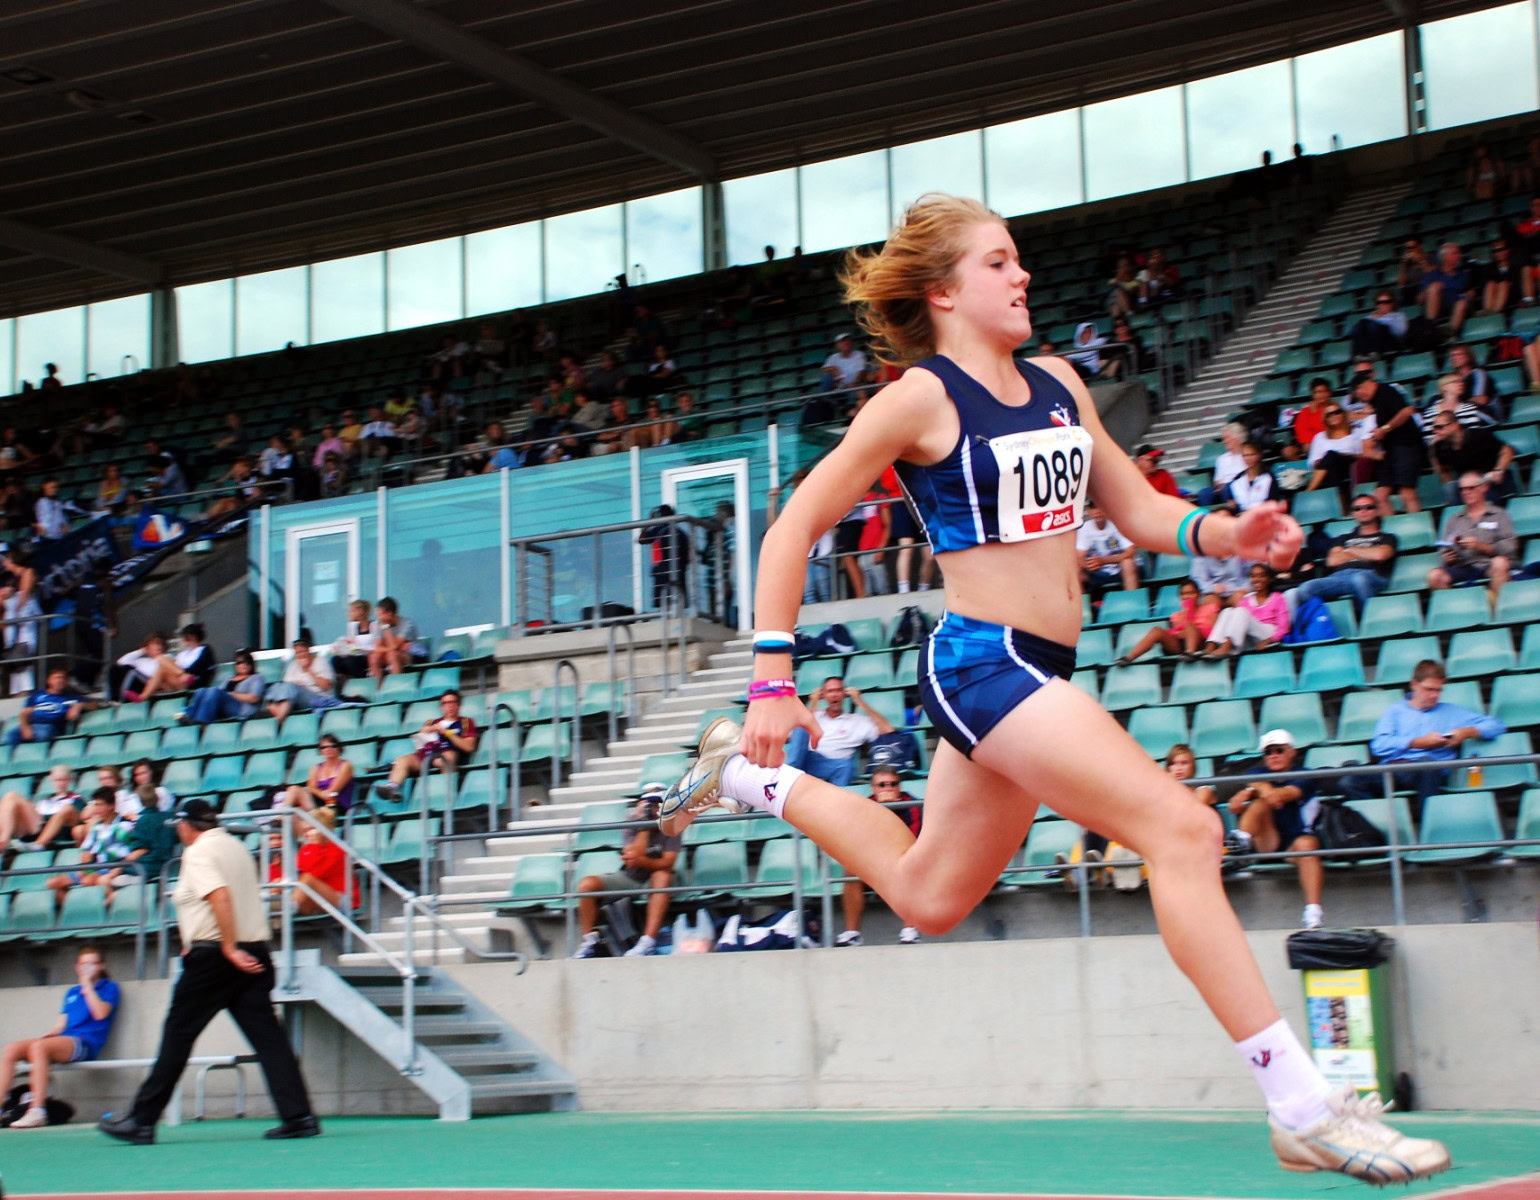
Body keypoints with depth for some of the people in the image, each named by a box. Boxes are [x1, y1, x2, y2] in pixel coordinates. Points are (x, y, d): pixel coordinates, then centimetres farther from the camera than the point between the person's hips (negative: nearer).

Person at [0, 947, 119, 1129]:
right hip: (62, 1039, 7)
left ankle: (37, 1112, -41)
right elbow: (62, 1024, 19)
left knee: (38, 1046, -34)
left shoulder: (109, 988, 8)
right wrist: (50, 1033, -3)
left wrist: (87, 984, -5)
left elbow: (100, 1013, -10)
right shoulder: (72, 992, 25)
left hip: (85, 1044, -7)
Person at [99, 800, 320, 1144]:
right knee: (266, 1035, 2)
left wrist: (230, 948, -22)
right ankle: (299, 1116, -6)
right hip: (254, 952, 7)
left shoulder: (197, 853, -7)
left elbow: (220, 896, -22)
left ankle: (141, 1120, 7)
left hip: (213, 954, -7)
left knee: (178, 1034, 1)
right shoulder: (236, 846, 16)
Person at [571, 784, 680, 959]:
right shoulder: (633, 822, -6)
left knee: (663, 876, -39)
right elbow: (636, 855, -18)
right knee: (587, 883, -21)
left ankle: (648, 941, -45)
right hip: (628, 877, 2)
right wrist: (644, 825, -22)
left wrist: (640, 860, -37)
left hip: (653, 882, -2)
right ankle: (589, 941, -13)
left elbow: (667, 864, -20)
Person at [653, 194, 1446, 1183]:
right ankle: (1302, 1106, -16)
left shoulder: (1058, 384, 12)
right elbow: (795, 527, -7)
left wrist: (1230, 533, -6)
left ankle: (753, 777, 40)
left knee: (927, 897, 21)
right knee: (1183, 830, -19)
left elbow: (1139, 511, 15)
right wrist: (774, 684, -12)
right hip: (982, 659, -9)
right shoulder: (921, 398, -9)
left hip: (1035, 673, 9)